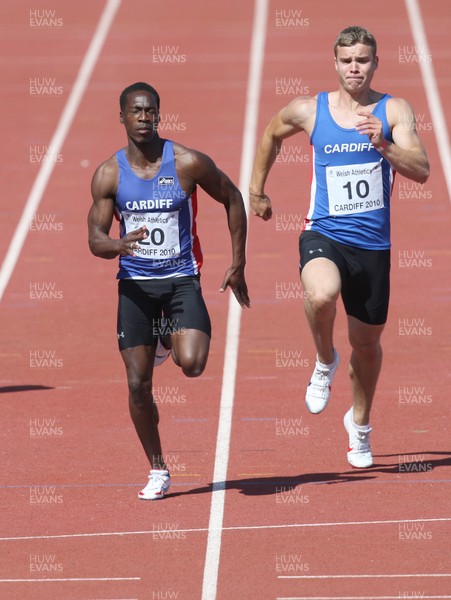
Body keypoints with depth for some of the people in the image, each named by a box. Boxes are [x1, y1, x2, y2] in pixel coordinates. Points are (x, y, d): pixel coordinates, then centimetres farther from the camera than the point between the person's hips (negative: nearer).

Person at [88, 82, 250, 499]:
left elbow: (232, 199, 6)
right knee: (138, 384, -2)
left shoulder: (188, 163, -9)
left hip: (182, 280, -1)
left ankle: (170, 341, 16)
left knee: (192, 364, -23)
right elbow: (95, 241, -3)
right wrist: (118, 244, -28)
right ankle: (158, 470, 18)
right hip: (134, 284, 1)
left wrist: (238, 265, 4)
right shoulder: (109, 175, -4)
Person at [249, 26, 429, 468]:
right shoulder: (309, 111, 0)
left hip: (373, 244, 1)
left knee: (366, 343, 13)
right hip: (324, 235, -1)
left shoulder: (394, 111, -3)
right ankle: (325, 362, -3)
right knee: (321, 295, -35)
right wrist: (256, 191, 25)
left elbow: (421, 171, -15)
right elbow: (271, 134, 22)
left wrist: (383, 146, -31)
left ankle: (359, 423, 40)